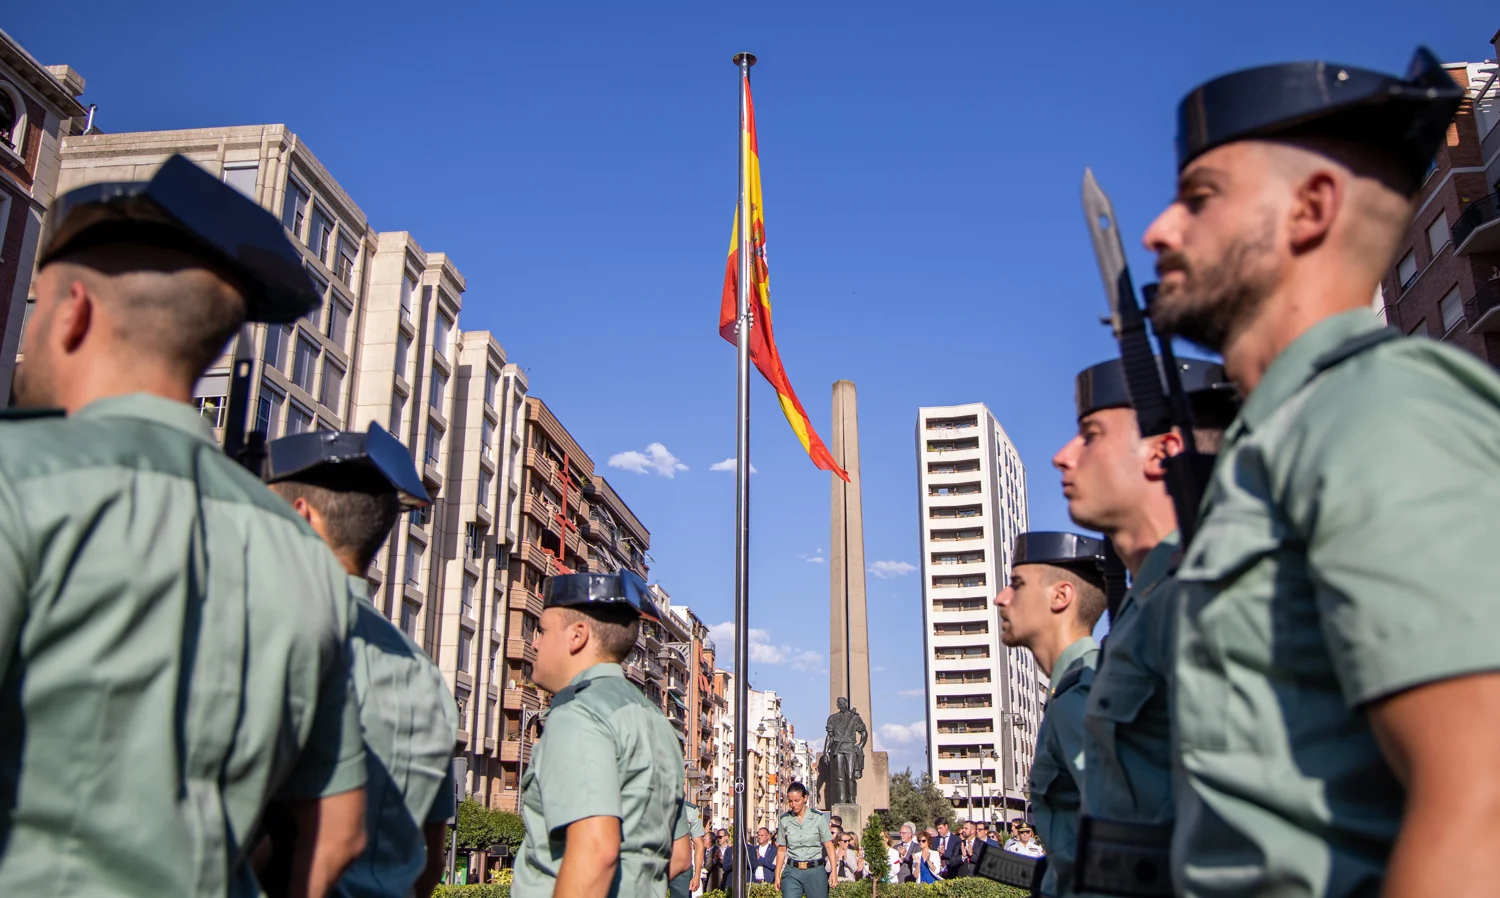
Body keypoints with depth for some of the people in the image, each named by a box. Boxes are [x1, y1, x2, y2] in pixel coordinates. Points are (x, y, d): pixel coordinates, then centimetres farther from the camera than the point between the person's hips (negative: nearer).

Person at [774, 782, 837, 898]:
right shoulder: (784, 820, 4)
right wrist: (777, 875, 7)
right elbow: (781, 850, 10)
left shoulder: (818, 818, -2)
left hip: (815, 871, -1)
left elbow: (829, 846, -1)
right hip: (792, 872, 1)